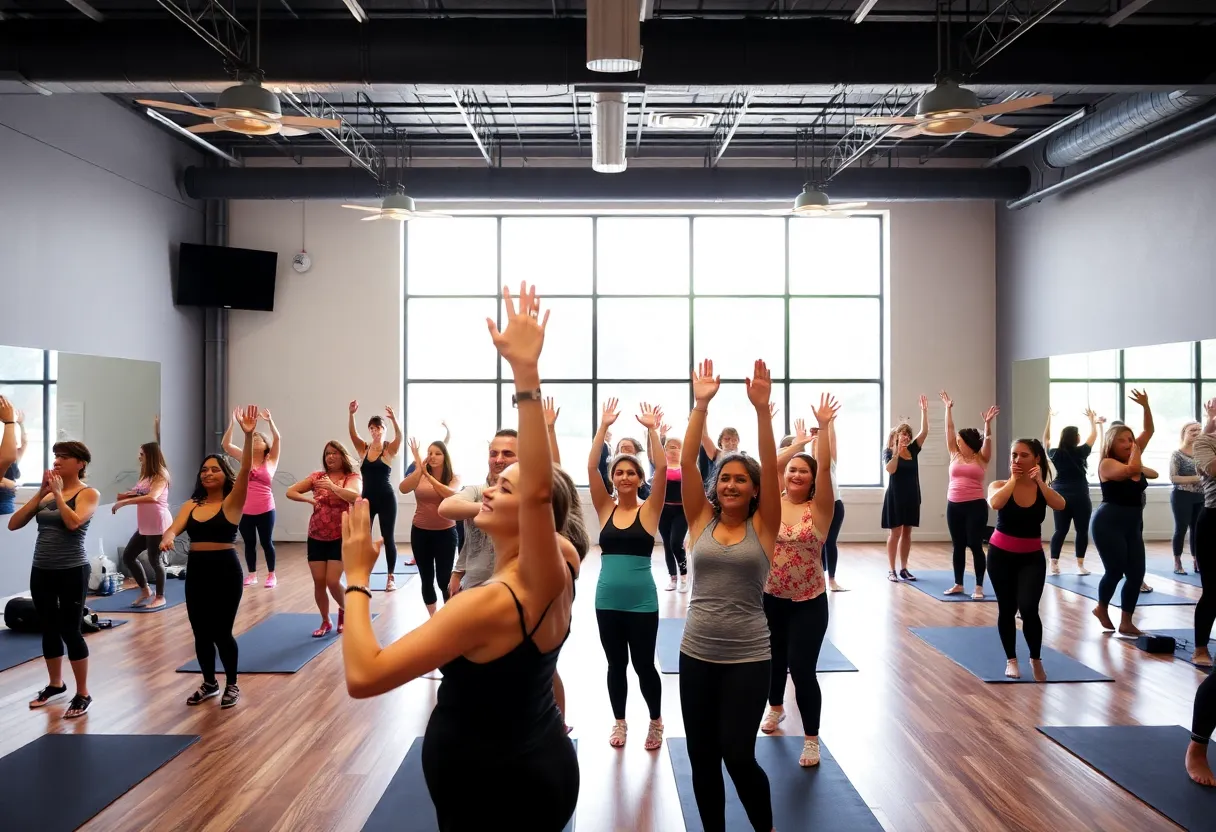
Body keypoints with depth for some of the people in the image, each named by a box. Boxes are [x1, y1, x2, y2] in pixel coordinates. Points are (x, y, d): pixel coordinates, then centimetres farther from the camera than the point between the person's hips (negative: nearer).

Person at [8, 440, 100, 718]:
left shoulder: (88, 493, -6)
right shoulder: (47, 494, 9)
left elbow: (73, 522, -24)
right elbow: (13, 524, 1)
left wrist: (58, 492, -14)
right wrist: (41, 493, -5)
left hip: (72, 571, -6)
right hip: (41, 570, 6)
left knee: (70, 632, -2)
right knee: (48, 630, 14)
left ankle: (83, 694, 10)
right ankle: (55, 684, 32)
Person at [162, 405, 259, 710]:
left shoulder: (232, 502, -5)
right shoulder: (191, 505, 8)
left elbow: (246, 470, -20)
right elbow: (175, 527, -8)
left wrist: (248, 435, -33)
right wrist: (167, 537, -34)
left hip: (225, 570, -4)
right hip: (196, 571, 5)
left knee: (221, 631, 0)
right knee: (200, 632, 12)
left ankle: (231, 685, 19)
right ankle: (209, 683, 31)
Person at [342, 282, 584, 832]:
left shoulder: (488, 604, -28)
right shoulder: (556, 576, -7)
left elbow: (361, 675, -34)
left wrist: (356, 580, -21)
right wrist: (526, 374, -15)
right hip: (542, 766, 8)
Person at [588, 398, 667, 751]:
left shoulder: (649, 510, -3)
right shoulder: (605, 509, 2)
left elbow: (662, 468, -15)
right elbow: (590, 467, -8)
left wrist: (652, 429, -15)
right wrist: (604, 427, -11)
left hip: (642, 602, -2)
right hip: (607, 601, 3)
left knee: (644, 665, 8)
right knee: (615, 665, 14)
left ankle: (656, 721, 29)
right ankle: (619, 722, 32)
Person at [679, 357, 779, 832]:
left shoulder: (763, 527, -2)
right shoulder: (700, 521, 2)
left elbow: (771, 467, -15)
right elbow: (687, 462, -8)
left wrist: (762, 409, -24)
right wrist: (701, 405, -16)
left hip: (747, 657, -2)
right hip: (696, 654, 3)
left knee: (738, 755, -2)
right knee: (701, 757, 9)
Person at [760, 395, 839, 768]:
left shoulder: (819, 508, -8)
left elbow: (825, 467, -19)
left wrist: (824, 427, -23)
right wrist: (798, 443, -6)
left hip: (809, 602, -3)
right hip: (769, 598, 3)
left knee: (802, 668, -6)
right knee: (774, 658, 21)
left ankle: (811, 738, 9)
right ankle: (776, 707, 49)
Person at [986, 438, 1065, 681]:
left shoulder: (1042, 489, -4)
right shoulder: (999, 485, -8)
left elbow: (1060, 505, -24)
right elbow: (995, 503, -32)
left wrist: (1039, 481, -23)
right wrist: (1014, 479, -21)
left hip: (1032, 557, 0)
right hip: (1001, 555, 0)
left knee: (1028, 608, -15)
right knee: (1007, 609, 8)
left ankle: (1036, 660, 9)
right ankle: (1011, 660, 28)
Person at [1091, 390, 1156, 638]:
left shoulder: (1132, 457, 9)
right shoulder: (1107, 464, -12)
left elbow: (1149, 431, 13)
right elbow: (1131, 470, -31)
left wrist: (1146, 406, 2)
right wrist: (1136, 451, -14)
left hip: (1132, 525, 7)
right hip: (1108, 524, -7)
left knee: (1136, 573, 1)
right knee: (1115, 570, -7)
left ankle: (1126, 623, 9)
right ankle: (1101, 608, 21)